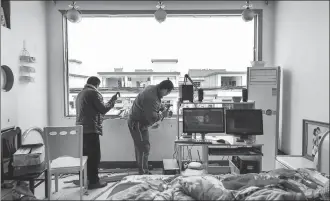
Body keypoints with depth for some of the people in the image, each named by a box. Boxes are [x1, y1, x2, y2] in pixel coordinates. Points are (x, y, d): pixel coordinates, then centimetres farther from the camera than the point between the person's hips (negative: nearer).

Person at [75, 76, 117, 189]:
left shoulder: (80, 94, 19)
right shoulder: (94, 92, -8)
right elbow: (103, 109, -9)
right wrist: (112, 101, 5)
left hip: (81, 129, 9)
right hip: (91, 129, -9)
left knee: (85, 155, 15)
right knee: (94, 156, -2)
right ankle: (93, 181, 2)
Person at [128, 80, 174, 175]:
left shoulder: (153, 88, 0)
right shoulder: (151, 98, -32)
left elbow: (158, 103, 20)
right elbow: (152, 118, -29)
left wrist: (163, 108, 3)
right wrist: (162, 114, -14)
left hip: (137, 121, 10)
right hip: (137, 124, -10)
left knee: (140, 147, 18)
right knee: (144, 148, -5)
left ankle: (142, 169, 31)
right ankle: (143, 173, 6)